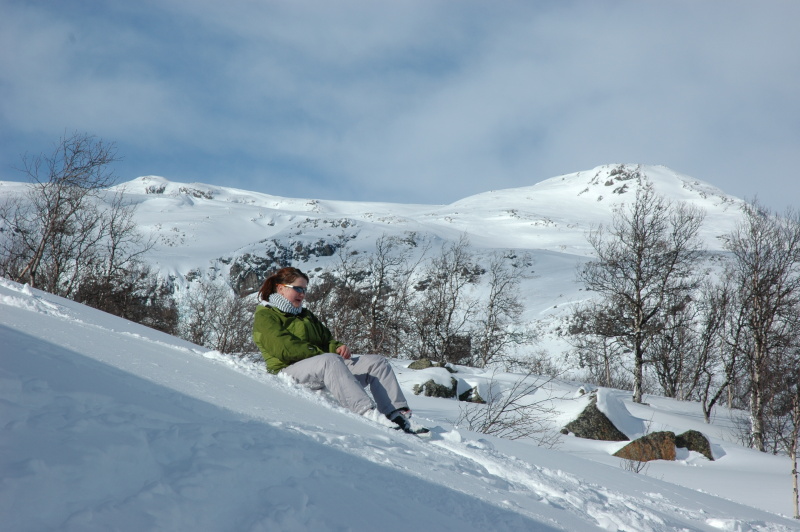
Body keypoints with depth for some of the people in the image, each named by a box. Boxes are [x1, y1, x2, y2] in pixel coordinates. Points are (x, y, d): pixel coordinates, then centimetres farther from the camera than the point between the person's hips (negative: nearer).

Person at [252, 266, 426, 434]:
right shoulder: (265, 317, 2)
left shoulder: (305, 315, 30)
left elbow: (326, 337, 23)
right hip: (290, 370, -8)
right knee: (330, 361, -40)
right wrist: (321, 354, -15)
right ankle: (369, 414, -52)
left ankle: (398, 415, -24)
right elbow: (285, 348, -13)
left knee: (377, 362, -8)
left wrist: (337, 347, -2)